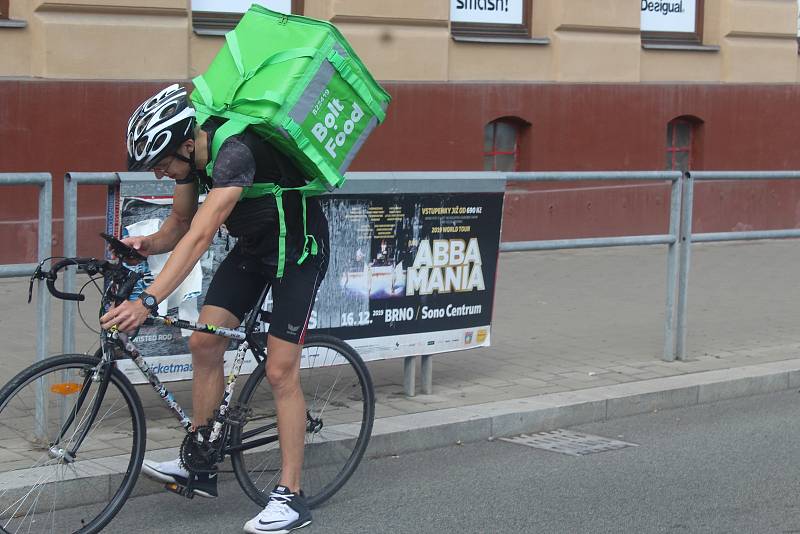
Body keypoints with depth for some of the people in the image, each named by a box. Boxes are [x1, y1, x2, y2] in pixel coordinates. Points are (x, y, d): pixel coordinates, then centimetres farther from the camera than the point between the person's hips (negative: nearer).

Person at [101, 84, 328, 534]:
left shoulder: (233, 152, -37)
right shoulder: (189, 154, -10)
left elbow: (200, 236, -46)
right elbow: (180, 223, 3)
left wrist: (148, 301, -52)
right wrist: (151, 243, -19)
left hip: (298, 248, -8)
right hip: (252, 245, 8)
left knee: (280, 371, -10)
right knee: (205, 343, -1)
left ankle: (291, 498, -3)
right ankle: (199, 467, 11)